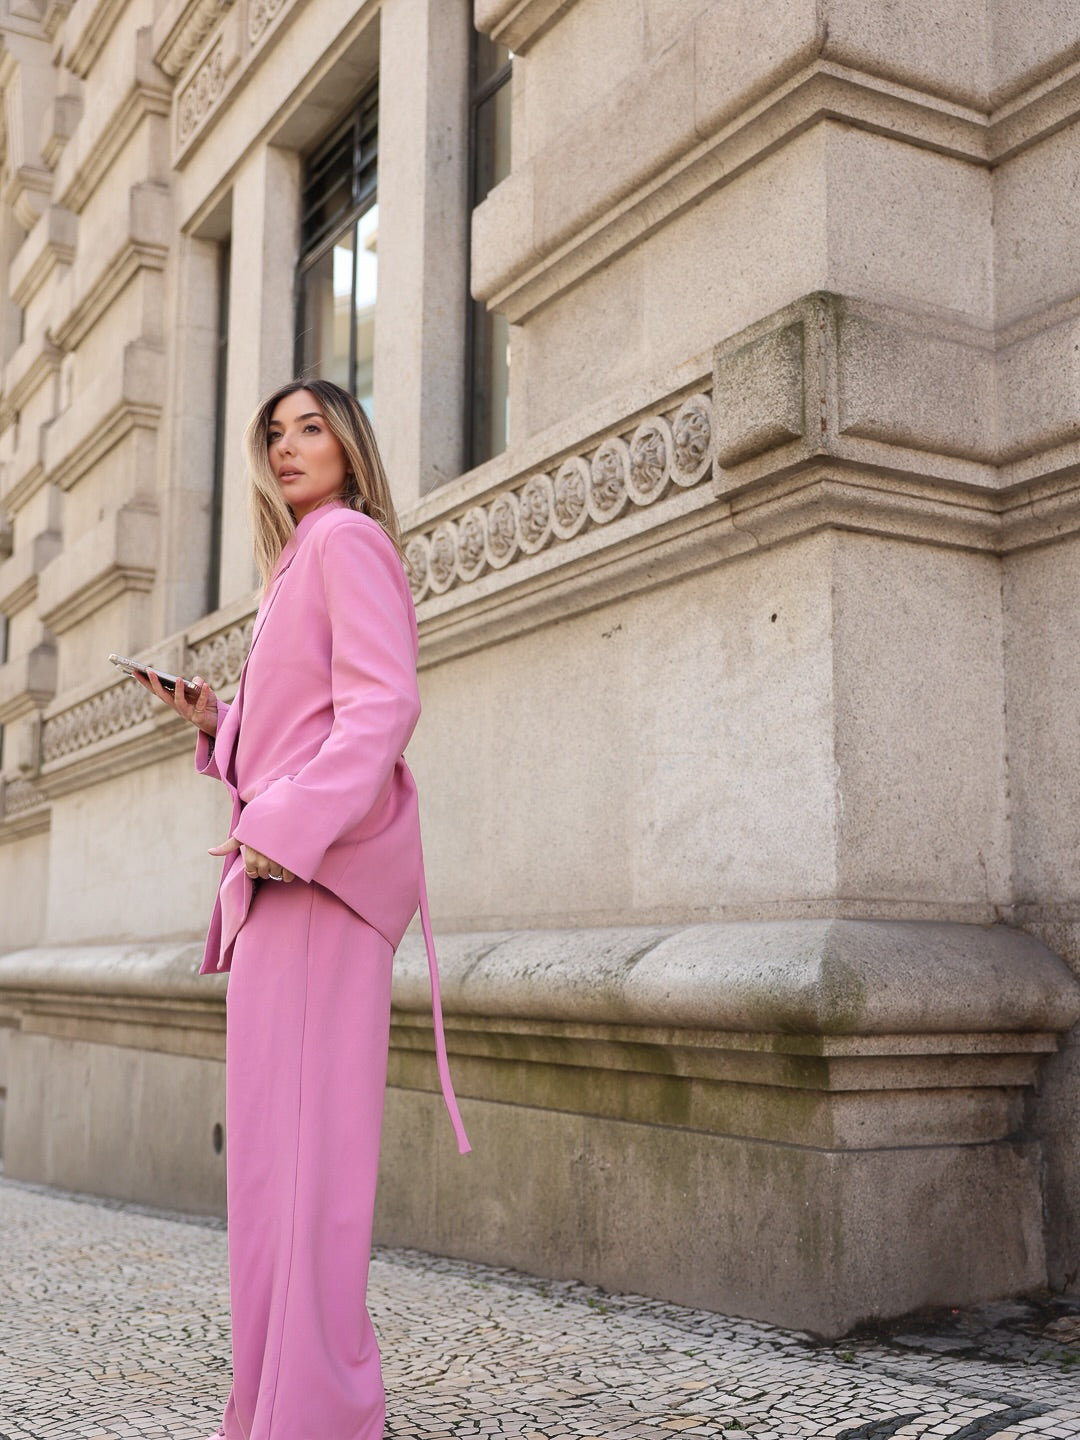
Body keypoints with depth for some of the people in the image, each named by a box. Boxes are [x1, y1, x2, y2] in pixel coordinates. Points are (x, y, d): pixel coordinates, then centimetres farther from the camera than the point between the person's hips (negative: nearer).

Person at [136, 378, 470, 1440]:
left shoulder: (347, 537, -2)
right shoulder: (298, 562, 28)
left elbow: (381, 703, -16)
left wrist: (289, 825, -24)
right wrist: (216, 721, 15)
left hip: (323, 868, -10)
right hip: (285, 872, 10)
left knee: (297, 1129, -13)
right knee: (273, 1130, 9)